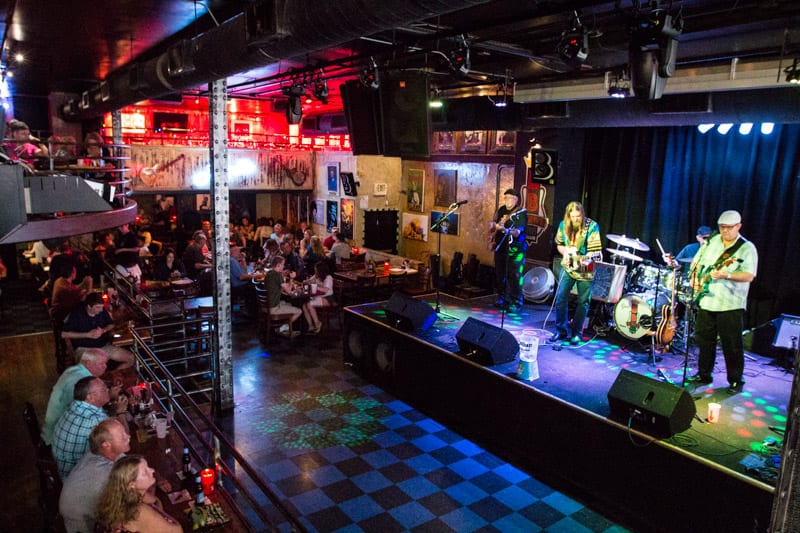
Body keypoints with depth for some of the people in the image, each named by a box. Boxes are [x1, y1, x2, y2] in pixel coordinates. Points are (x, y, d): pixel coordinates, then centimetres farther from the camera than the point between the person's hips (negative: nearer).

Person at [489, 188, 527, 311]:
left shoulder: (521, 213, -7)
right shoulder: (500, 210, 12)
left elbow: (518, 231, -21)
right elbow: (493, 225, 27)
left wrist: (506, 230, -38)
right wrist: (493, 226, 4)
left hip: (515, 249, -6)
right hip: (500, 247, 6)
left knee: (514, 276, -9)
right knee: (499, 275, 11)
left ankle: (515, 303, -3)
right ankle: (503, 299, 25)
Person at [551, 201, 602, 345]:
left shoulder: (592, 226, -17)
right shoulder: (563, 225, -3)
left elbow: (595, 250, -22)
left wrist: (588, 258, -42)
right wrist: (565, 253, -7)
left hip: (586, 270, -3)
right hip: (568, 267, 3)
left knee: (583, 302, 6)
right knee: (560, 298, 1)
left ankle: (576, 332, 21)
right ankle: (561, 330, 16)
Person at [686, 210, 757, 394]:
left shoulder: (747, 248, -5)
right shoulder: (711, 242, 10)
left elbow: (749, 276, -15)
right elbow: (696, 262, 19)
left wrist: (726, 275, -29)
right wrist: (695, 278, 3)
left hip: (730, 305, -5)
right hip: (705, 301, 5)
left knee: (732, 345, 0)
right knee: (704, 340, 12)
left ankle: (736, 381, 13)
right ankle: (704, 375, 26)